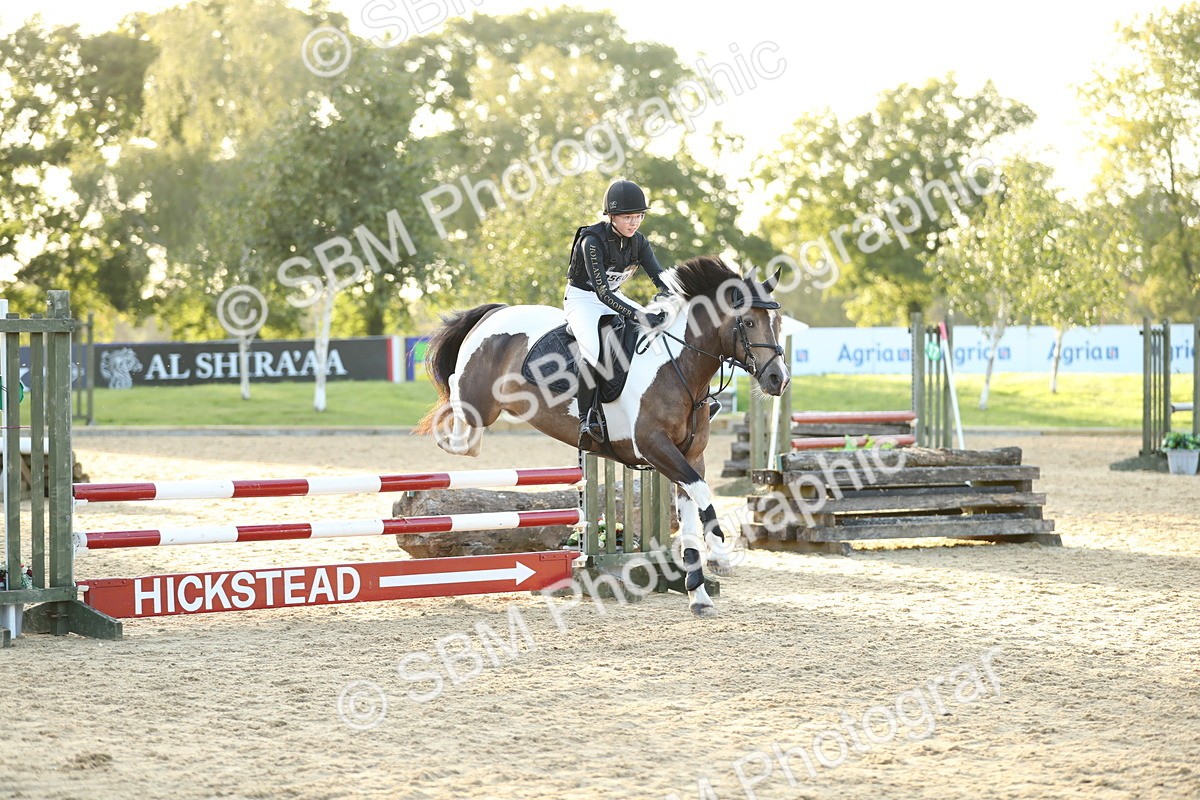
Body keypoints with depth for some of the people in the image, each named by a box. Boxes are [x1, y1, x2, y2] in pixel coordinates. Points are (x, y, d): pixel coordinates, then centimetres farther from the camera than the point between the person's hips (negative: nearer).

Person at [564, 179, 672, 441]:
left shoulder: (638, 242, -4)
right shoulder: (592, 241, -25)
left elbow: (659, 275, -11)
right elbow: (601, 291, -32)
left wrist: (666, 295, -37)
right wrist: (636, 316, -43)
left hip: (614, 298, 7)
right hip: (582, 300, -7)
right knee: (595, 352, -33)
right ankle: (586, 417, -19)